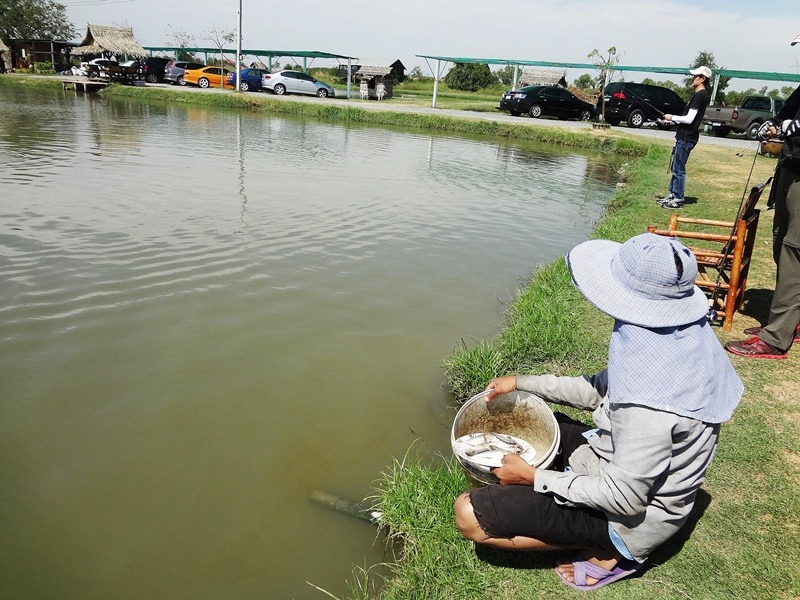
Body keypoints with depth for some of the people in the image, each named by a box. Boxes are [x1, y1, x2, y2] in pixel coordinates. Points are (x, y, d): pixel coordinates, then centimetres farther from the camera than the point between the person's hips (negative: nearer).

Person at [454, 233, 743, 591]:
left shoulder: (650, 400, -38)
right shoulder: (679, 333, -9)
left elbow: (624, 497, -27)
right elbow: (602, 390, 3)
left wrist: (533, 477, -16)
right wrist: (523, 383, 4)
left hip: (628, 510, -9)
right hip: (622, 464, 9)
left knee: (469, 514, -14)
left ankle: (607, 551, 1)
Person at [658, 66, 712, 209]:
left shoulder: (700, 96, -15)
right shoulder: (700, 95, 16)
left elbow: (689, 119, -21)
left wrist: (672, 117, -8)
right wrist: (673, 120, 13)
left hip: (686, 138, -10)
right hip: (684, 136, 10)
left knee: (679, 169, -6)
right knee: (675, 168, 15)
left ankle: (678, 200, -1)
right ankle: (672, 195, 23)